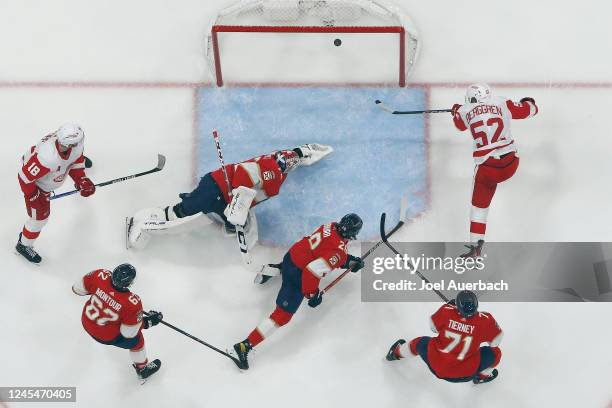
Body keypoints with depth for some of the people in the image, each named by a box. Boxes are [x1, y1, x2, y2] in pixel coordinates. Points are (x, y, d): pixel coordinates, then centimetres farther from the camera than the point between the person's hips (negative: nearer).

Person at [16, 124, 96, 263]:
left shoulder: (75, 146, -29)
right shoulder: (47, 158, -49)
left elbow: (76, 162, -6)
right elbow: (25, 177, -36)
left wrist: (81, 180, -16)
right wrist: (34, 197, -22)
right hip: (35, 181, -6)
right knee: (40, 216, 7)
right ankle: (23, 245, 32)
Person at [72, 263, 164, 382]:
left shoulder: (101, 276, -29)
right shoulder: (132, 303, -36)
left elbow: (78, 288, -10)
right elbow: (128, 332, -22)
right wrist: (149, 321, -10)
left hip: (86, 322, 5)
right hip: (107, 336, -5)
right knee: (136, 340, 20)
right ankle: (142, 369, 43)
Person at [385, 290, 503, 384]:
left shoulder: (446, 311, -16)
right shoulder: (484, 320, -20)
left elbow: (434, 327, 4)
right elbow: (495, 342, -6)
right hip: (465, 373, -2)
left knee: (421, 343, 32)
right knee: (495, 352, 14)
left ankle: (397, 352, 58)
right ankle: (483, 376, 39)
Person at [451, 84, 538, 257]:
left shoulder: (465, 110, 5)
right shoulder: (503, 103, 3)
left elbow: (459, 124, 28)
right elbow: (529, 110, 12)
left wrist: (456, 110, 51)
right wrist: (529, 102, 36)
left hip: (486, 166, -1)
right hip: (511, 160, 1)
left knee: (479, 203, 8)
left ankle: (476, 244, 2)